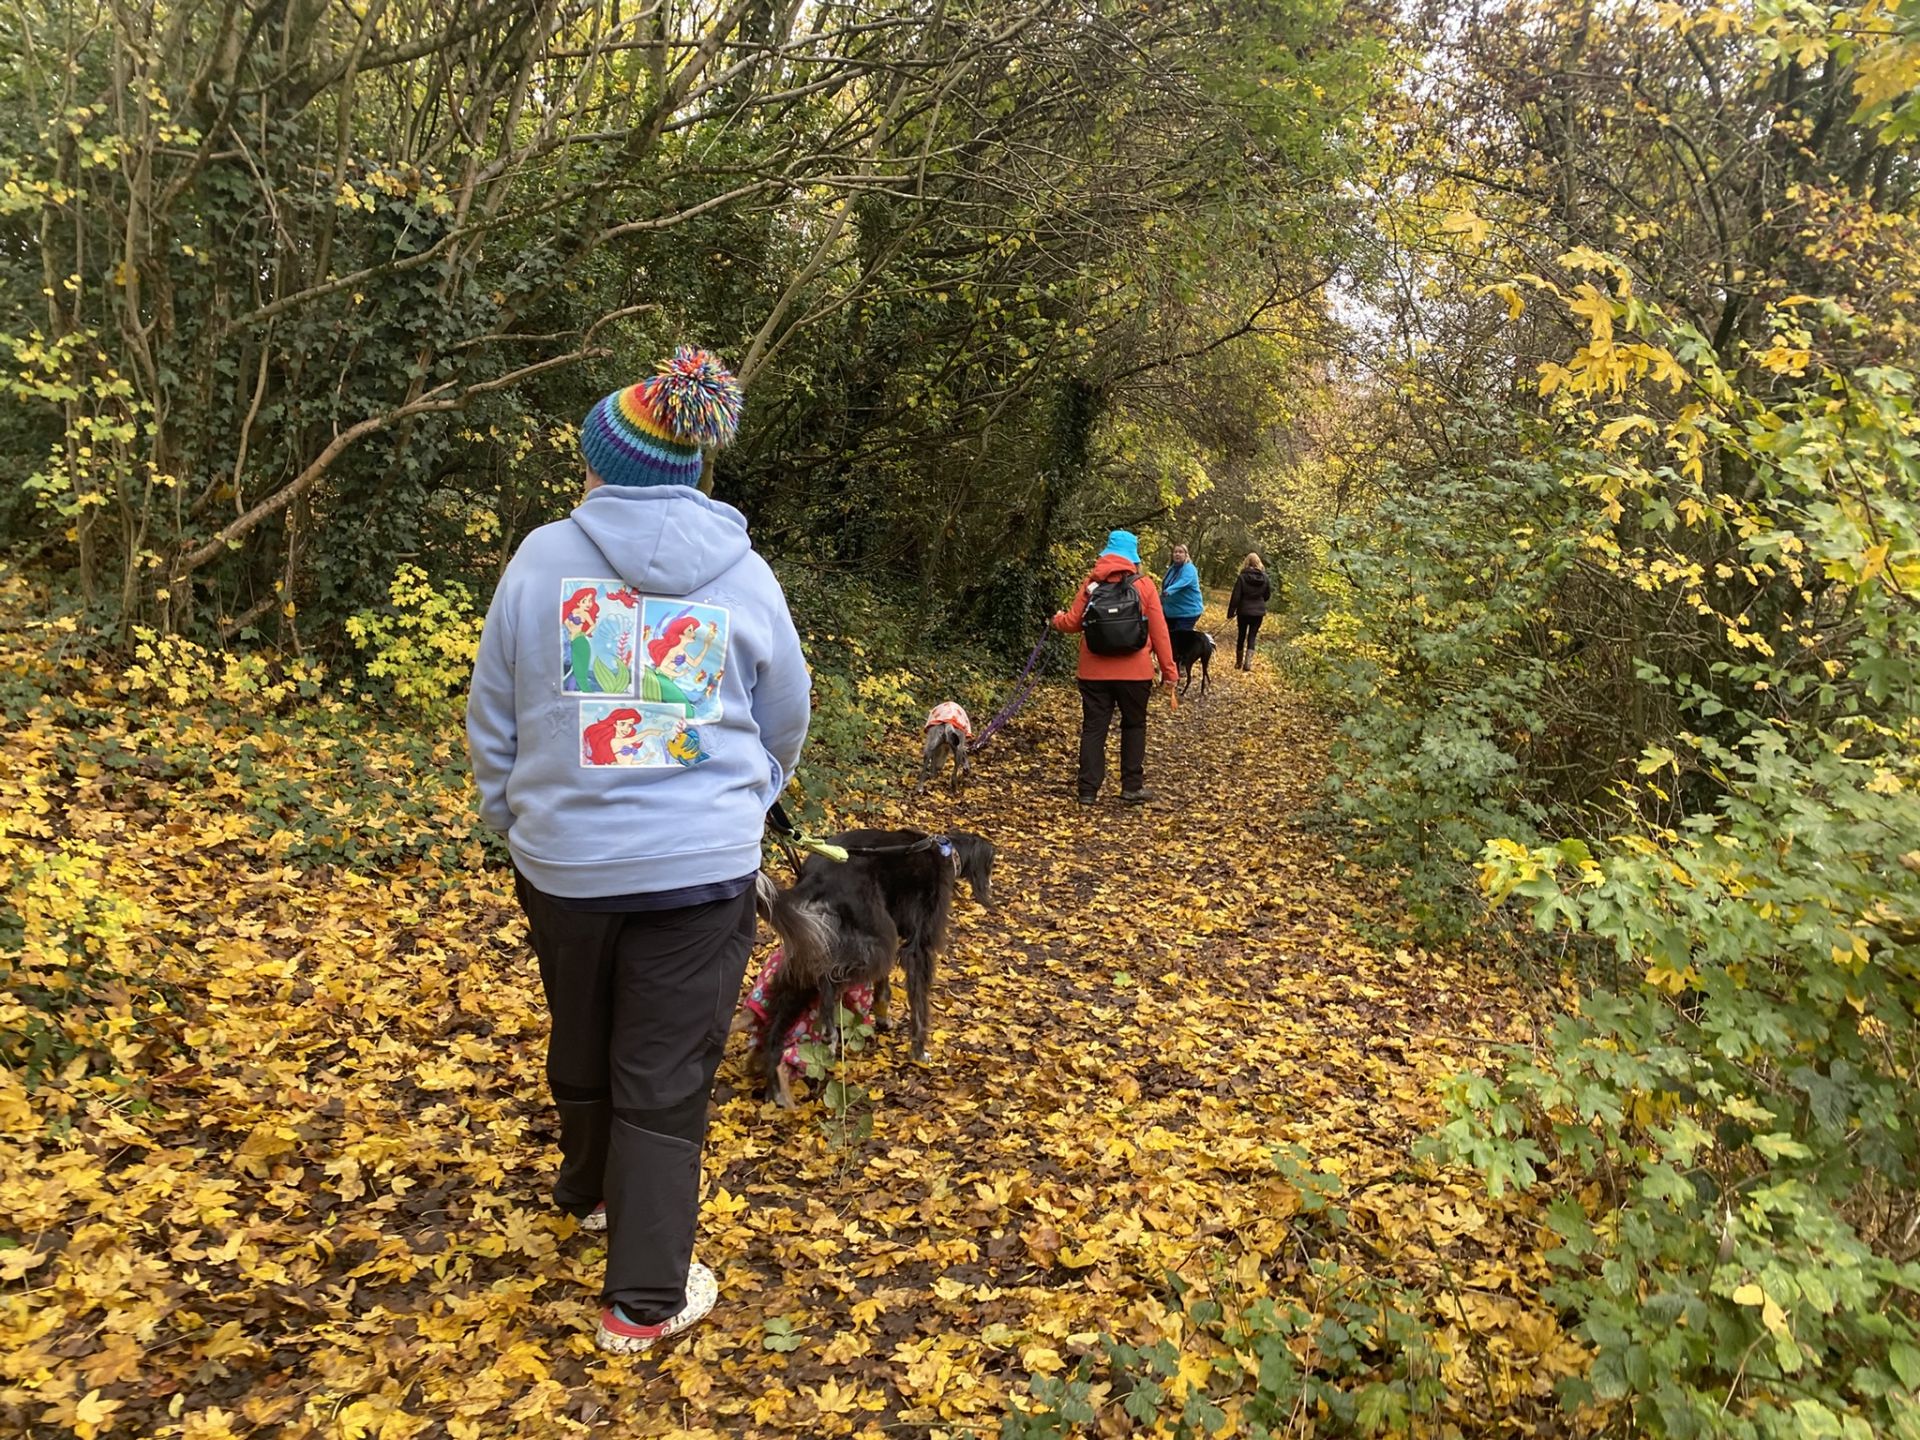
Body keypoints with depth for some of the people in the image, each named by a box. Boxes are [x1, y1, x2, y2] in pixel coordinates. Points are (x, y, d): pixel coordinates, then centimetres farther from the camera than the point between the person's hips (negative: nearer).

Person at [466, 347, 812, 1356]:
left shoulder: (543, 556, -4)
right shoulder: (745, 576, -1)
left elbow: (492, 719, 3)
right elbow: (785, 723, 9)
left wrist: (510, 819, 18)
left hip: (563, 859, 2)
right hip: (701, 866, -1)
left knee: (583, 1045, 23)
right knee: (666, 1079, 6)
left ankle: (591, 1189, 48)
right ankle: (645, 1299, 13)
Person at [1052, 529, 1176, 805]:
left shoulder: (1091, 583, 0)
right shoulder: (1143, 584, -3)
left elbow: (1073, 623, 2)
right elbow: (1159, 631, -4)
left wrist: (1057, 620, 26)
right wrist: (1168, 671, 1)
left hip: (1094, 672, 1)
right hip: (1134, 672, -1)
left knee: (1093, 728, 7)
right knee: (1134, 727, 14)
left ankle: (1088, 790, 7)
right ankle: (1132, 787, 15)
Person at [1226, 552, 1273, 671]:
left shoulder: (1243, 577, -12)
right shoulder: (1264, 578, -3)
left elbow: (1236, 596, -11)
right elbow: (1267, 595, 9)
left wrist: (1231, 612, -4)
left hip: (1244, 611, -1)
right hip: (1258, 612, 1)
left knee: (1241, 635, 13)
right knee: (1252, 636, 5)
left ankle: (1238, 662, 22)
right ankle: (1248, 662, -10)